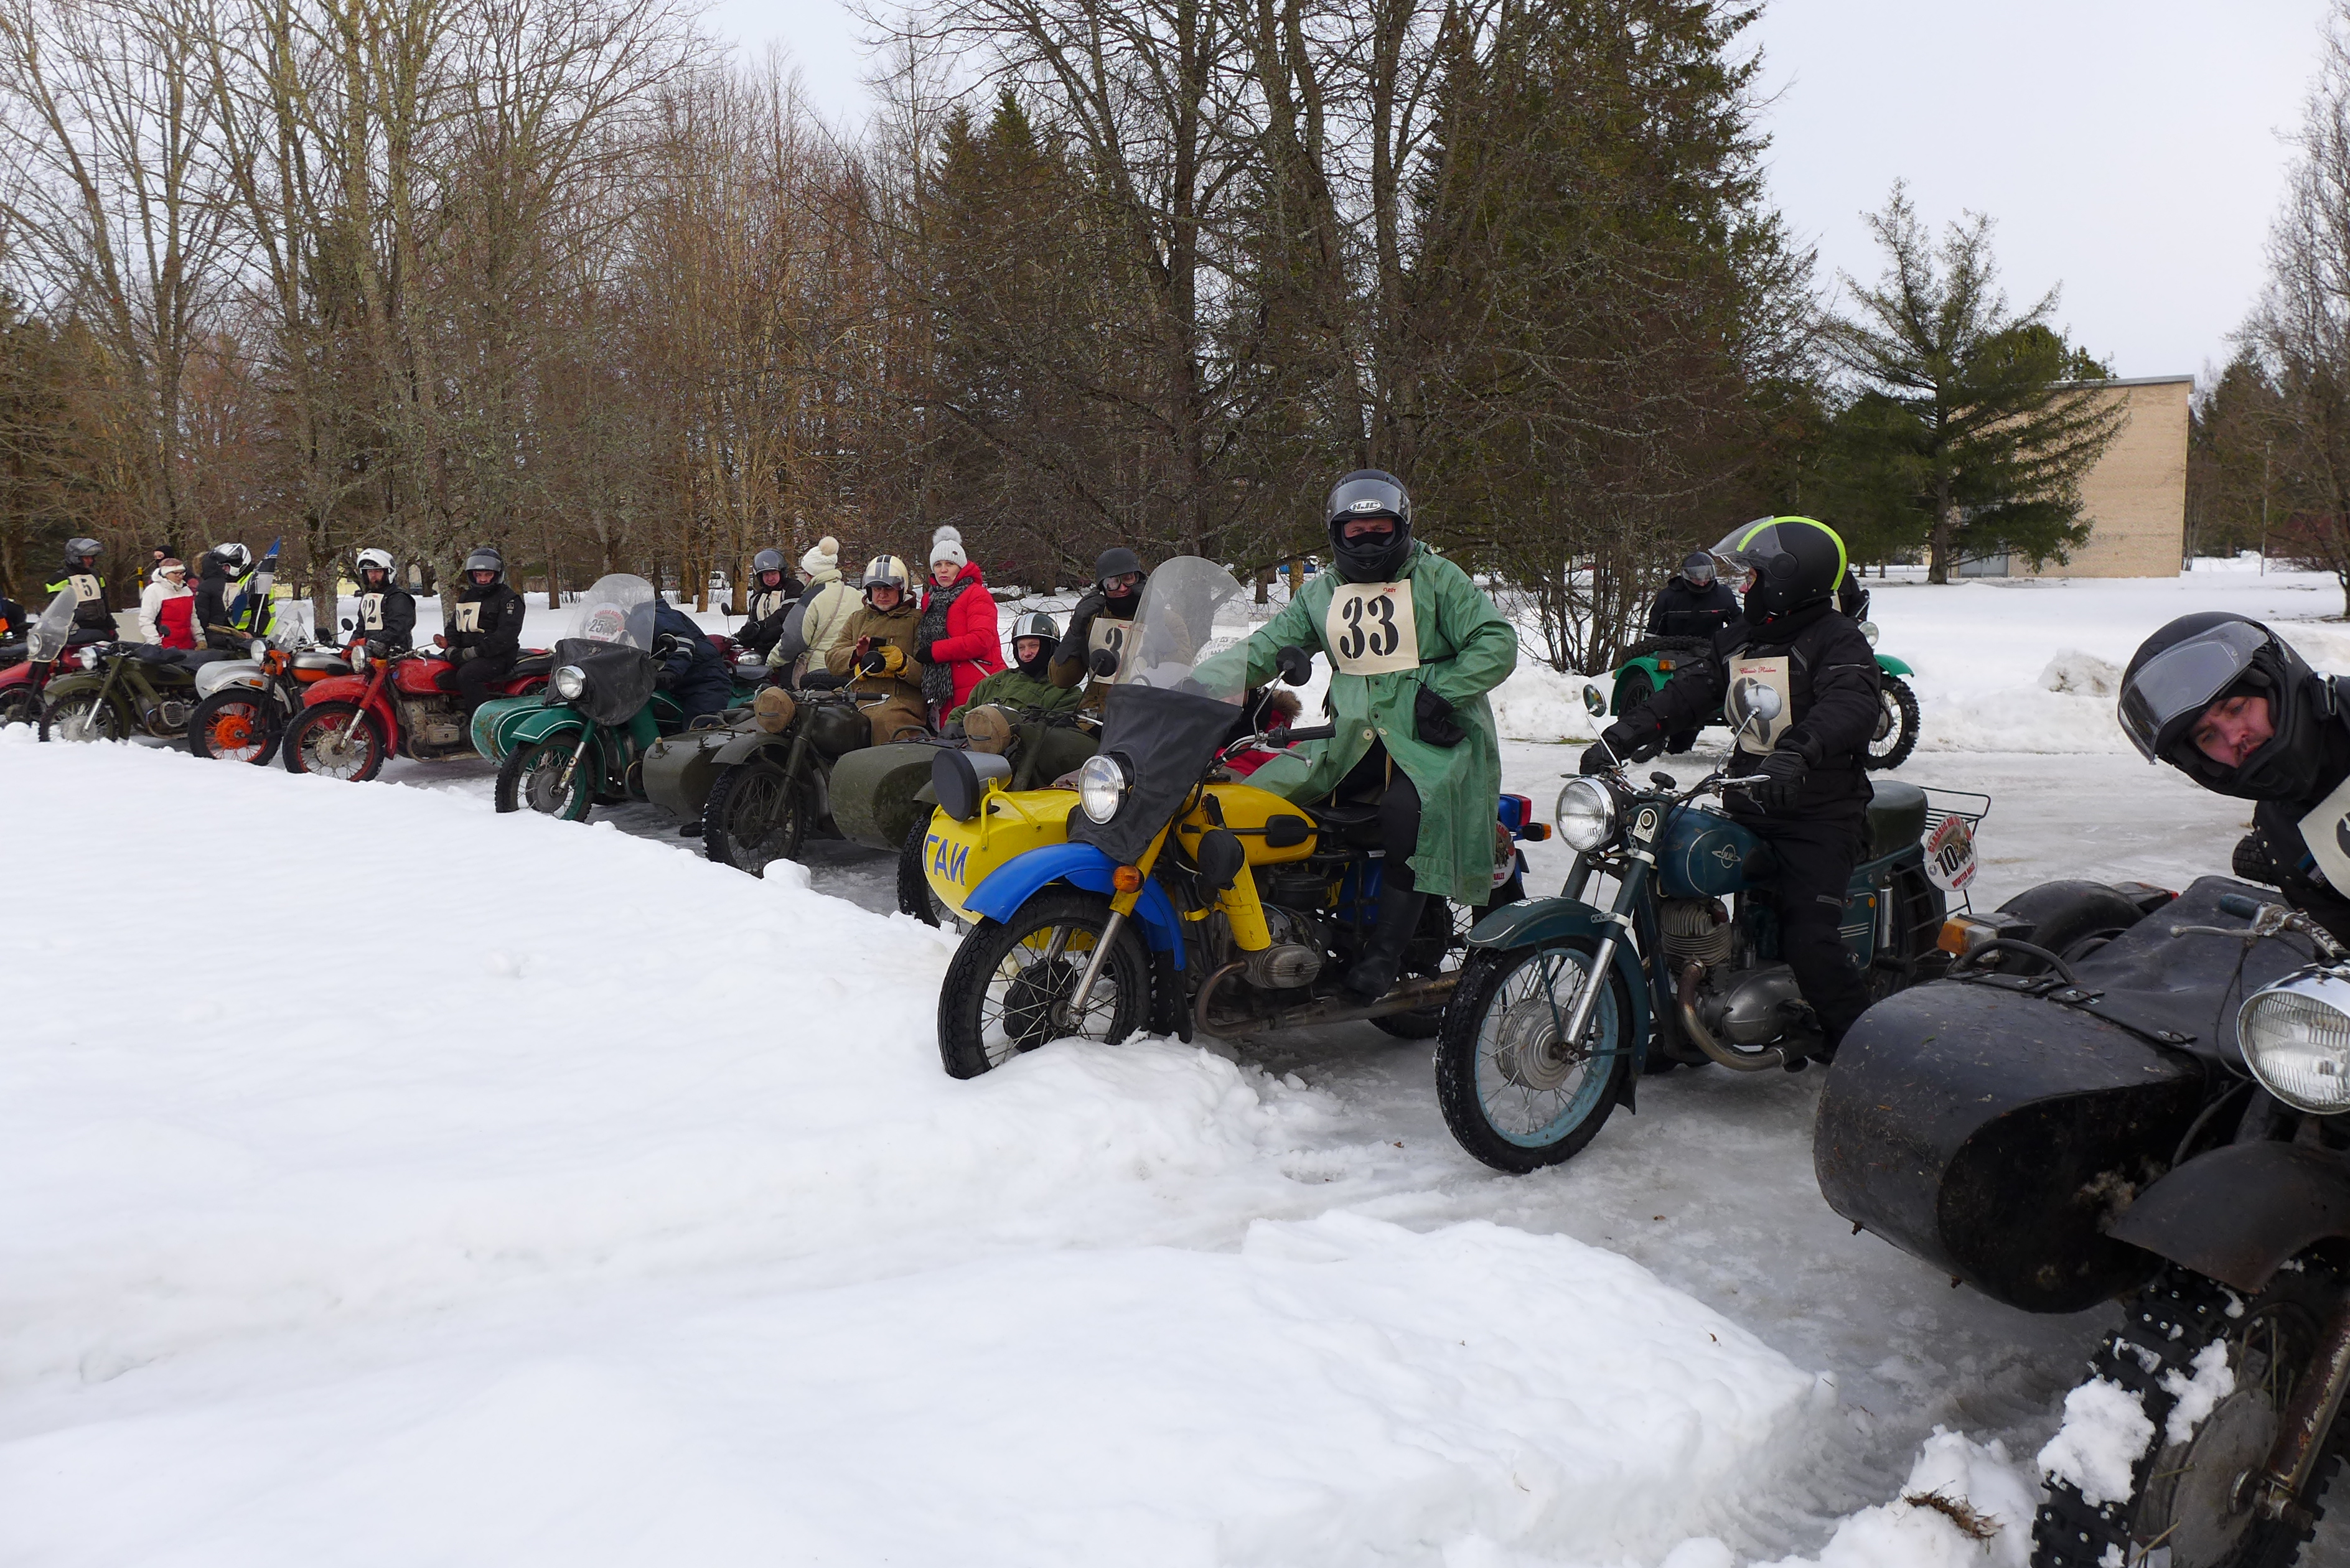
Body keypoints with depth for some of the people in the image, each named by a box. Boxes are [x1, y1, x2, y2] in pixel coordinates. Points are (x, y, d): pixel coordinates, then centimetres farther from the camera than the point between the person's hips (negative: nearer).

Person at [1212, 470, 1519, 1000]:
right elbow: (1266, 647, 12)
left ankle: (1383, 953, -30)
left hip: (1430, 735, -5)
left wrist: (1443, 694, -15)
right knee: (1264, 794, -14)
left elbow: (1497, 644, -2)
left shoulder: (1437, 578, 4)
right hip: (1354, 734, 5)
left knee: (1412, 811, -34)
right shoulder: (1320, 594, 17)